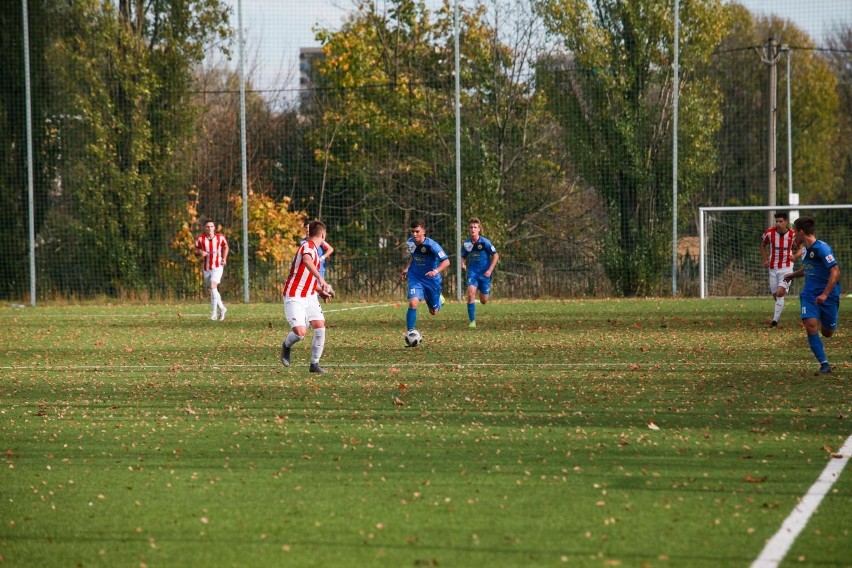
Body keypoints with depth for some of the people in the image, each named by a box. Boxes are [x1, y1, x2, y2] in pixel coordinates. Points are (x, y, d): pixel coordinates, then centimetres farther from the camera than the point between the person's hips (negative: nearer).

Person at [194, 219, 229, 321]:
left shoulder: (220, 237, -2)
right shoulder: (200, 239, -2)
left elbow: (225, 247, 16)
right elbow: (196, 251, 5)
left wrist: (224, 258, 3)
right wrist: (200, 252, -18)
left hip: (218, 266, -3)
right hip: (206, 268, 3)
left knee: (213, 287, -20)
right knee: (212, 290, 10)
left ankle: (213, 313, -17)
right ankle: (222, 309, 31)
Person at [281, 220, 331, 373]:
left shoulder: (314, 249, 16)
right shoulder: (308, 246, -14)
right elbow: (307, 260, -40)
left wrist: (322, 290, 36)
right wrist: (320, 278, -49)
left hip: (309, 297, 9)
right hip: (294, 297, -9)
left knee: (320, 325, -7)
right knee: (300, 332, -18)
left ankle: (314, 364, 3)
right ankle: (286, 346, 16)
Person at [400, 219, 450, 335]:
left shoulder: (432, 245, -25)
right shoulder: (411, 242, -7)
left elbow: (446, 262, -26)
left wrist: (436, 271, -42)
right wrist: (406, 268, 6)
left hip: (432, 280, -2)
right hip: (415, 278, 2)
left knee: (434, 311, 14)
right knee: (413, 303, -24)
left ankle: (439, 300, 50)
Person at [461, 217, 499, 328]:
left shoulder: (485, 242, -11)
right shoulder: (467, 244, -1)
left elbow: (496, 256, -5)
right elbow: (464, 257, 16)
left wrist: (490, 270, -13)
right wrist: (463, 264, -7)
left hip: (485, 273, -2)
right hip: (472, 272, 2)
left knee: (484, 301, 4)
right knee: (471, 294, -22)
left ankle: (488, 291, 44)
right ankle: (472, 321, -16)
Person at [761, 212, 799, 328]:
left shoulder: (793, 235, -9)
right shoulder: (769, 233, -5)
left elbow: (800, 249, 6)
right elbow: (763, 246, 13)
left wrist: (794, 256, -16)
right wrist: (765, 260, 0)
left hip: (786, 267, -3)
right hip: (773, 268, 3)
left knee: (780, 292, -18)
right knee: (775, 294, 8)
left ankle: (775, 320, -17)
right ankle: (777, 315, 35)